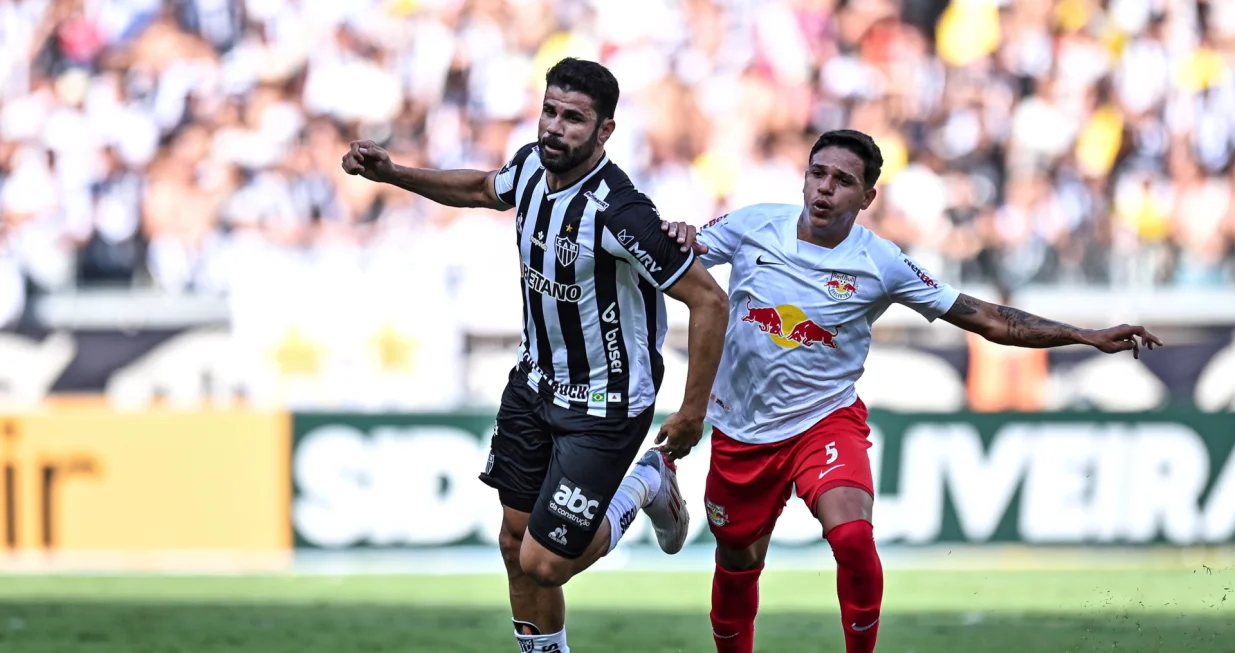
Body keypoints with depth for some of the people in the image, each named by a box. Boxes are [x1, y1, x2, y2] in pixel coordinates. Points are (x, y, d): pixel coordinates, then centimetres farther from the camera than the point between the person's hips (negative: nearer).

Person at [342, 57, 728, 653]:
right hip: (536, 382, 7)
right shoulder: (532, 167, -5)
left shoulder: (617, 212, -29)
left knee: (543, 562, -6)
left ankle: (644, 486, 19)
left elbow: (709, 300, -24)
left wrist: (693, 409, -20)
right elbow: (481, 189, 22)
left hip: (604, 405, -7)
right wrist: (389, 173, 12)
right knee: (515, 542, 11)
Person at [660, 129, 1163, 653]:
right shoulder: (752, 226, -6)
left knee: (852, 537, -27)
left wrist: (1090, 337, -11)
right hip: (741, 430, 2)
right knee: (737, 566, 11)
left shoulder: (881, 265, -9)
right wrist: (676, 237, -22)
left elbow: (987, 319, -6)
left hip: (825, 419, -2)